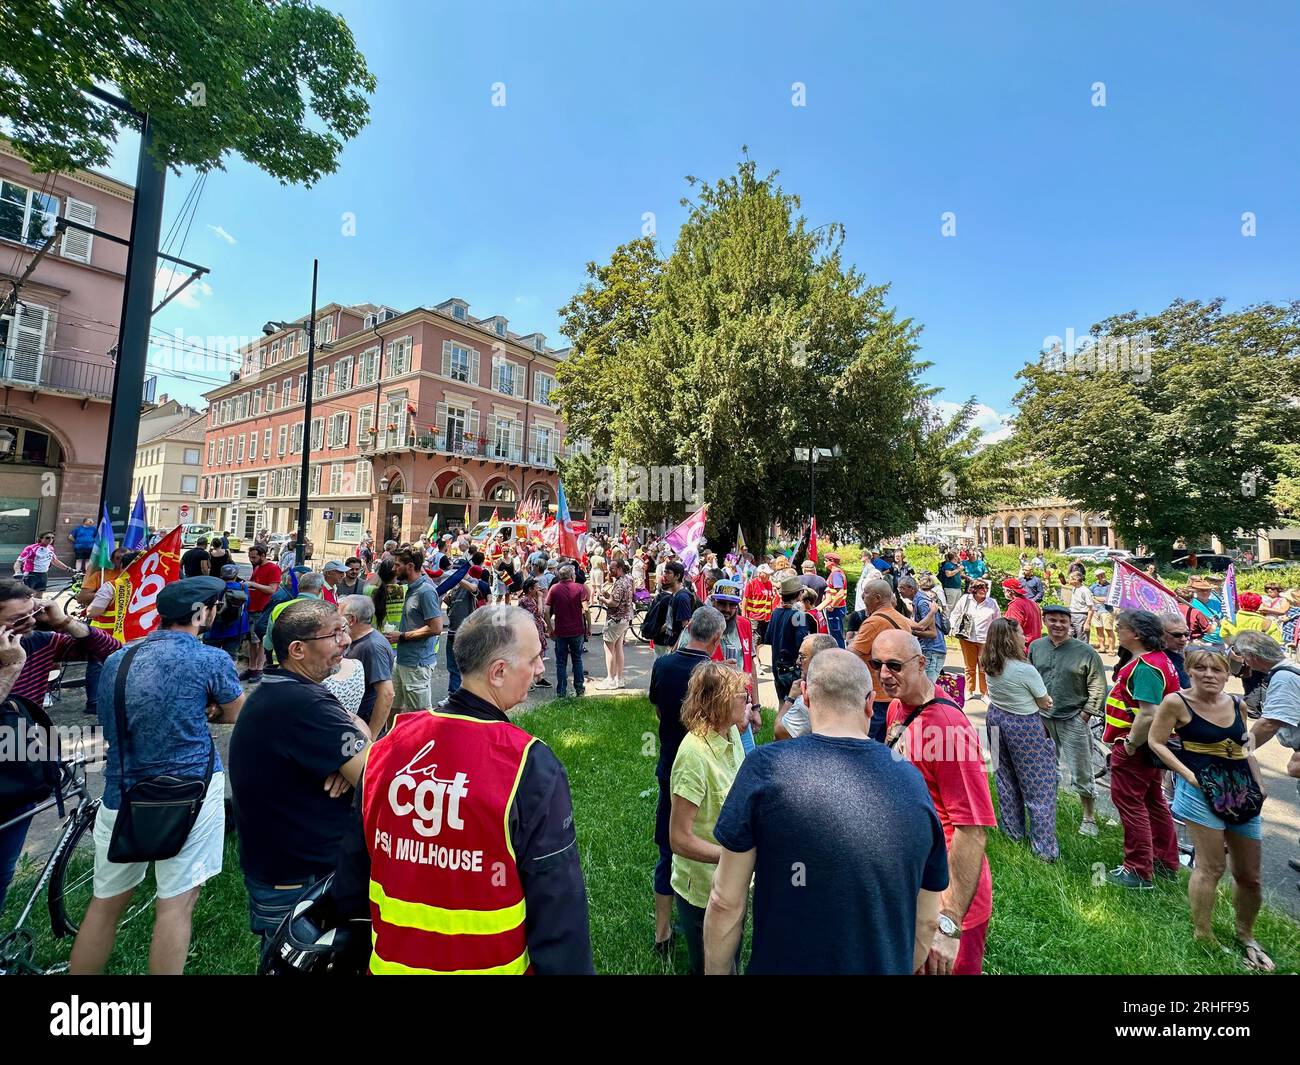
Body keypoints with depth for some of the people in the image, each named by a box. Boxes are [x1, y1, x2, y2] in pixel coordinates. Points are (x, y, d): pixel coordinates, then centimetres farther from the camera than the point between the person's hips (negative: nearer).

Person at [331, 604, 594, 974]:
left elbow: (351, 875, 2)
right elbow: (557, 903, -19)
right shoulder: (531, 766, -27)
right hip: (491, 963, -3)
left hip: (391, 961, 3)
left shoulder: (388, 744, -12)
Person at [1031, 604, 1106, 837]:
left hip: (1072, 720, -4)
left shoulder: (1085, 651, -8)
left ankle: (1089, 819, 24)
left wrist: (1086, 713, -9)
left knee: (1081, 774, 5)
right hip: (1041, 718, 4)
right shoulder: (1035, 647, 3)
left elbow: (1097, 686, -5)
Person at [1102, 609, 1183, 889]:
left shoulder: (1145, 667, -25)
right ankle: (1167, 863, 35)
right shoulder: (1159, 658, 8)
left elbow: (1149, 714, -31)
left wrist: (1130, 744, -19)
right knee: (1153, 802, 21)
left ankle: (1139, 872, 12)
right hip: (1152, 746, 10)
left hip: (1135, 748, -10)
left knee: (1130, 804, 2)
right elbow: (1154, 706, 16)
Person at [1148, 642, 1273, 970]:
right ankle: (1203, 937, 15)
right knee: (1211, 867, -1)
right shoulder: (1176, 702, -13)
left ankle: (1246, 937, 36)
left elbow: (1247, 750, 15)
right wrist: (1187, 774, -15)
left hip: (1241, 791, 6)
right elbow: (1156, 741, -9)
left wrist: (1258, 788, 10)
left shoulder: (1236, 704, 4)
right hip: (1202, 790, -5)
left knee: (1249, 875, 14)